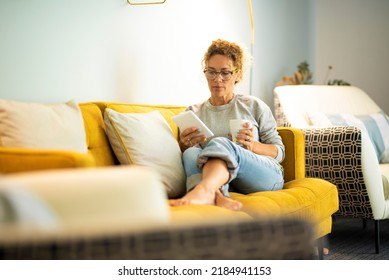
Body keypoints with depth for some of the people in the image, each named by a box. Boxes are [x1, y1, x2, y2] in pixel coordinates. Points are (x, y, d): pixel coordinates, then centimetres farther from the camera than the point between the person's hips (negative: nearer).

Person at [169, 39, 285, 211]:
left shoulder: (254, 106, 16)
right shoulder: (193, 112, 21)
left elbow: (279, 151, 14)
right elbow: (180, 154, 17)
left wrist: (252, 145, -6)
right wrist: (183, 145, -7)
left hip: (266, 175, -1)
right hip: (218, 181, 2)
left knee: (220, 144, -33)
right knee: (191, 153, -31)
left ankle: (201, 192, -64)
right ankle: (215, 196, -63)